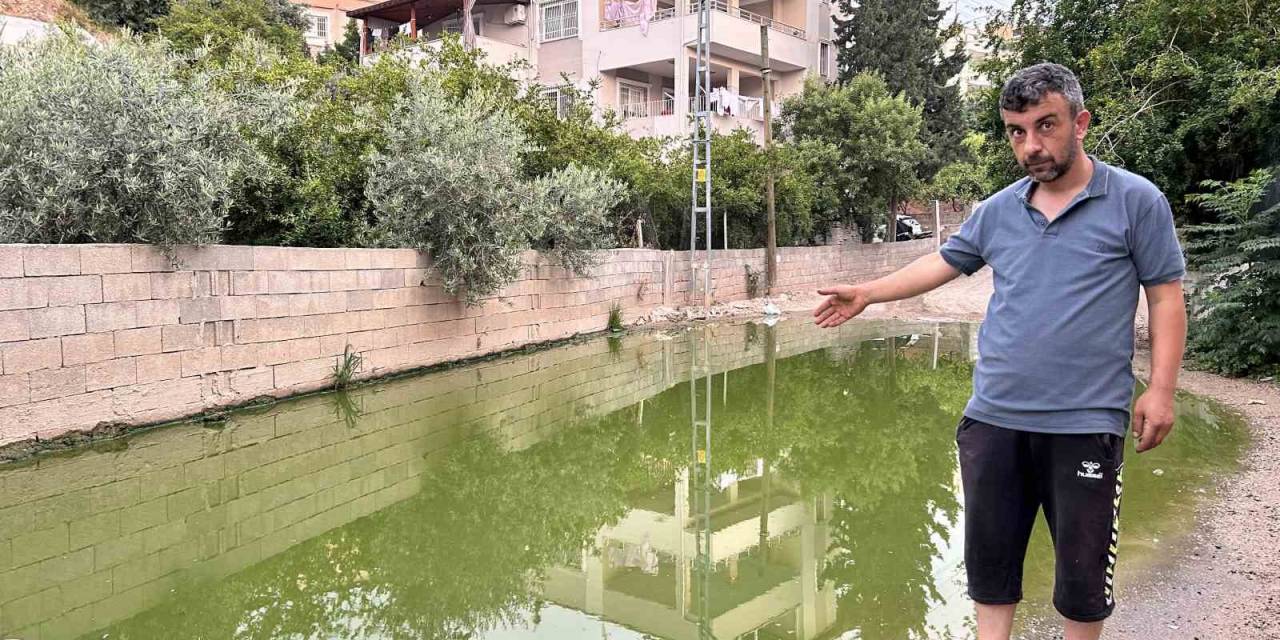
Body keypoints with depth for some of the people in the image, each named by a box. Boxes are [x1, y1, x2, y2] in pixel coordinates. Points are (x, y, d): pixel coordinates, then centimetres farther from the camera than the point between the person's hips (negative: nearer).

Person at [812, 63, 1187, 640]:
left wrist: (1161, 389, -7)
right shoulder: (998, 210, 9)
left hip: (1085, 424, -4)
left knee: (1082, 570, 8)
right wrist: (866, 293, 19)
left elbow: (1165, 296, -1)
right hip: (993, 419, 4)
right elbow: (942, 262, 20)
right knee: (990, 557, 13)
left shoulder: (1136, 201, -3)